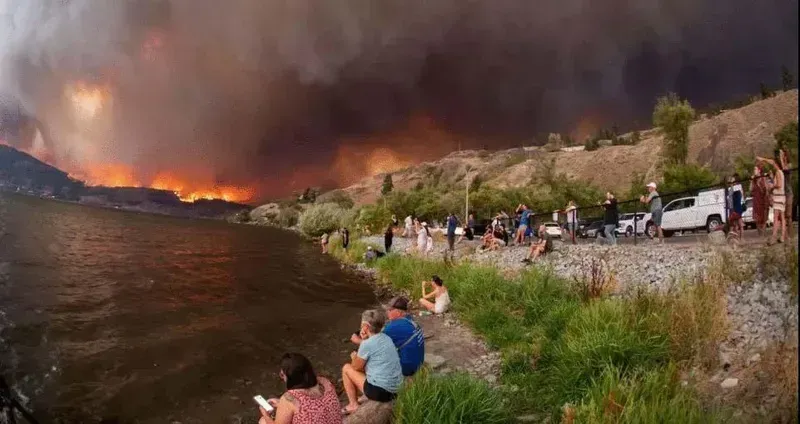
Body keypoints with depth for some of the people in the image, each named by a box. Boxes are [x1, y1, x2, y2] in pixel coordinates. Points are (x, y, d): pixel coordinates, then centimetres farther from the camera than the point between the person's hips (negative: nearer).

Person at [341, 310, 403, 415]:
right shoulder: (387, 338, 7)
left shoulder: (367, 344, -15)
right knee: (364, 366, 28)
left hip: (379, 391, -8)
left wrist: (354, 357, 19)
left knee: (346, 368, 10)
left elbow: (356, 367, -2)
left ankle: (353, 405, 16)